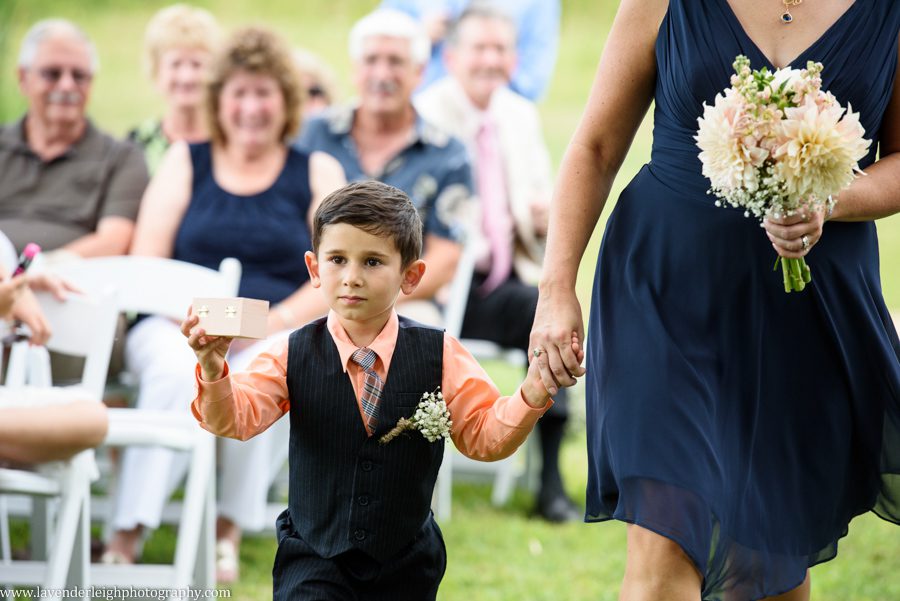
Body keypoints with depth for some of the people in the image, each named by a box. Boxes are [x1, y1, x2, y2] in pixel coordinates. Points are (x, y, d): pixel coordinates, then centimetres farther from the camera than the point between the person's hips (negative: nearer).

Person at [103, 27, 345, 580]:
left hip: (279, 331, 0)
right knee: (177, 371, -35)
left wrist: (275, 320, -13)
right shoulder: (185, 162, 16)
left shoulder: (318, 172, 14)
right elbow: (144, 264, 6)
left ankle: (230, 529, -27)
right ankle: (126, 539, -38)